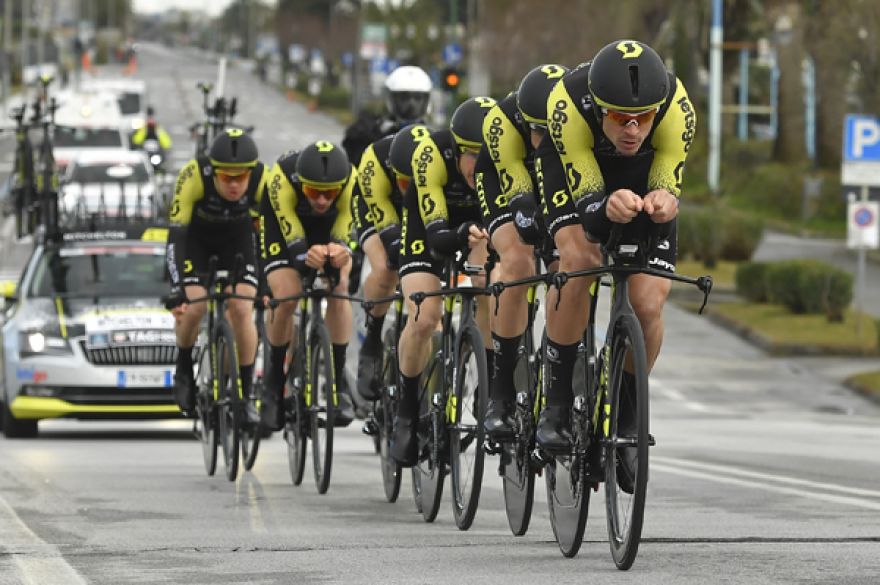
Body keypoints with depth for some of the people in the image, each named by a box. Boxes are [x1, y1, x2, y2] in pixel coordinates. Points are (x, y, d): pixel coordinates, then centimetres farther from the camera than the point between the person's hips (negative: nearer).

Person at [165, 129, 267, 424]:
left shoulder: (263, 180, -34)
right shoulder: (194, 176, -38)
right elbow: (176, 234, -39)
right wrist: (176, 290, -47)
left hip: (237, 236, 1)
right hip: (196, 235, -1)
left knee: (242, 310, -14)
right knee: (193, 306, -19)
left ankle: (245, 396, 0)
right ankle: (184, 369, 11)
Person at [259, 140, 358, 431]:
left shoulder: (351, 179, -36)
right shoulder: (282, 178, -40)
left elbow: (344, 235, -31)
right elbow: (293, 240, -37)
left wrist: (341, 252, -55)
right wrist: (306, 257, -60)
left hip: (329, 225, 1)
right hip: (282, 222, -1)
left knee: (339, 289, -22)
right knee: (286, 296, -21)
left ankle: (339, 380, -8)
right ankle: (275, 380, 0)